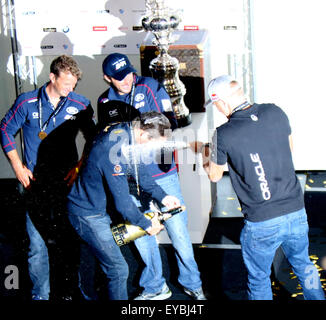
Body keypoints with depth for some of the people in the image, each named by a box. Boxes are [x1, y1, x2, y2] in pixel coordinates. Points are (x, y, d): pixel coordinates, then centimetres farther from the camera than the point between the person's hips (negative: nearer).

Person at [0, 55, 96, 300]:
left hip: (66, 181, 1)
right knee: (38, 245, -2)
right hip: (36, 184, -1)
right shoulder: (27, 102, -1)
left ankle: (66, 292, 20)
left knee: (67, 242, 7)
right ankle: (40, 295, 12)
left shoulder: (80, 105, 1)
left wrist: (80, 166, -1)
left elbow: (92, 138, 11)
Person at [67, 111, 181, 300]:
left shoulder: (126, 132, -6)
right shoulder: (114, 151, -34)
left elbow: (139, 170, 12)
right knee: (118, 269, -6)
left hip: (104, 205, 10)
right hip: (88, 213, -10)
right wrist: (147, 225, -13)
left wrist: (162, 197, 7)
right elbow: (122, 202, -28)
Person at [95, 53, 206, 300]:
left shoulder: (150, 87, -4)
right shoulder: (105, 101, 6)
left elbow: (170, 123, -10)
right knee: (141, 234, 11)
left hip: (162, 173, -3)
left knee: (178, 232, 0)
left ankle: (192, 283, 21)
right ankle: (156, 287, 29)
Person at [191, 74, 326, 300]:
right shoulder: (275, 112, -3)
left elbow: (214, 176, 4)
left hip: (262, 223, -4)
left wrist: (203, 151, 21)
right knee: (304, 266, 27)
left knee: (259, 280, 17)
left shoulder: (224, 134, -14)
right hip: (297, 212, 4)